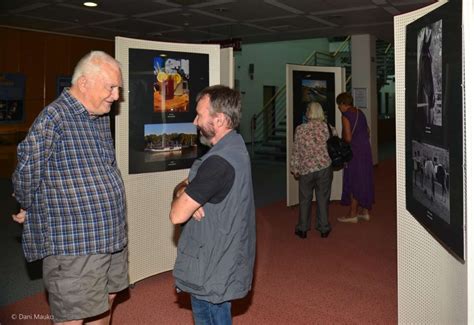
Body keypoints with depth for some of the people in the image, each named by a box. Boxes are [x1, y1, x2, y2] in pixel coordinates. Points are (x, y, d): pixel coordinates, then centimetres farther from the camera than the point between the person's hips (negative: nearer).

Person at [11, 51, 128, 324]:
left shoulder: (102, 117, 10)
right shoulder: (55, 117, -18)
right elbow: (26, 170, -17)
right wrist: (28, 208, -1)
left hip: (112, 236, 8)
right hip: (73, 243, -8)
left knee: (106, 301, 21)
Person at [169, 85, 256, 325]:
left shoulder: (220, 161, -27)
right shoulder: (233, 146, 6)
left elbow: (177, 215, -24)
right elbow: (184, 186, 10)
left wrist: (181, 195, -3)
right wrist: (184, 192, -13)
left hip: (213, 267, -9)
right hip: (220, 258, 9)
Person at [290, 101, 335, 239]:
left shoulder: (300, 129, -7)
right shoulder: (329, 128, -4)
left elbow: (296, 151, -3)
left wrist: (295, 168, 6)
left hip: (306, 169, -1)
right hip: (325, 168, 1)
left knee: (305, 199, 12)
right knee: (323, 198, 12)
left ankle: (302, 229, 21)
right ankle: (324, 228, 21)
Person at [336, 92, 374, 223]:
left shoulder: (346, 116, -13)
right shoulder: (360, 113, 12)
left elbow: (348, 138, -18)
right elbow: (367, 132, 17)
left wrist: (342, 138, 2)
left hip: (355, 152, -8)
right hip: (366, 150, 8)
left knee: (353, 181, 0)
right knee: (364, 180, 14)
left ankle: (352, 214, 8)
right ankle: (364, 211, 22)